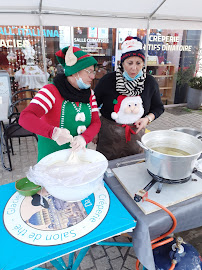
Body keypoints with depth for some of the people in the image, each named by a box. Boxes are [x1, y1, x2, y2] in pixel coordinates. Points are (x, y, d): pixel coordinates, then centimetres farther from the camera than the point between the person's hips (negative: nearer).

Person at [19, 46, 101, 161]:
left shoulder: (89, 93, 0)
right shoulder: (51, 91, -17)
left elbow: (96, 122, -3)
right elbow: (25, 117, -27)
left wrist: (84, 138, -25)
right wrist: (53, 132, -44)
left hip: (79, 154, 5)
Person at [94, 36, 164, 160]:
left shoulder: (150, 82, -2)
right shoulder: (108, 80, -10)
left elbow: (158, 107, 10)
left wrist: (147, 119, -10)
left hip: (135, 135, 2)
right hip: (108, 136, -2)